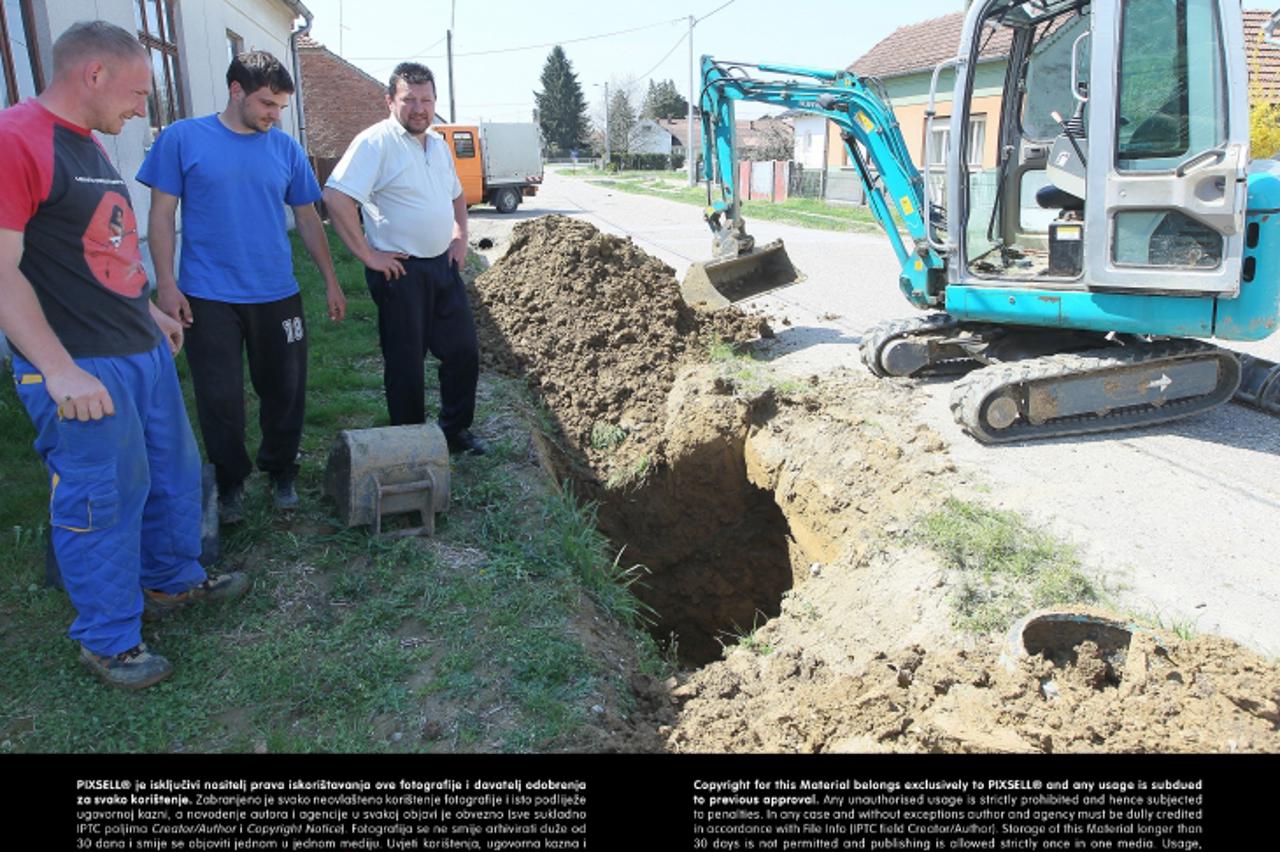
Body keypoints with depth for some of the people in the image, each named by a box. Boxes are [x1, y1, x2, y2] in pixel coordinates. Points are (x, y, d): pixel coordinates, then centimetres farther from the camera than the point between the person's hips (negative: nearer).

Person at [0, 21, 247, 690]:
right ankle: (108, 639, 19)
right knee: (105, 498, 2)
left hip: (143, 350, 9)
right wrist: (61, 371, -25)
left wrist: (149, 310, 26)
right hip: (80, 368, -9)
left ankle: (172, 580, 39)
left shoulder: (88, 145, 14)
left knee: (175, 473, 18)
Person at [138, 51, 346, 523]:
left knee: (285, 391, 9)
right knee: (220, 398, 4)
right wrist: (166, 283, -8)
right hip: (208, 299, -2)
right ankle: (231, 481, 23)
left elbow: (307, 218, 12)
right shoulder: (182, 138, -3)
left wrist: (331, 280, 10)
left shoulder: (286, 147, 5)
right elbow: (162, 214, -1)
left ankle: (281, 472, 29)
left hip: (277, 295, 3)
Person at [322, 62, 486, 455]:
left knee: (463, 351, 12)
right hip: (400, 271, -7)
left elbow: (456, 195, 27)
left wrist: (460, 238, 13)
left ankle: (455, 431, 29)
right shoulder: (375, 142, -14)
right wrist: (367, 254, -21)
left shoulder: (438, 144, 11)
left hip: (443, 265, 8)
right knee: (406, 364, 4)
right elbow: (336, 197, -24)